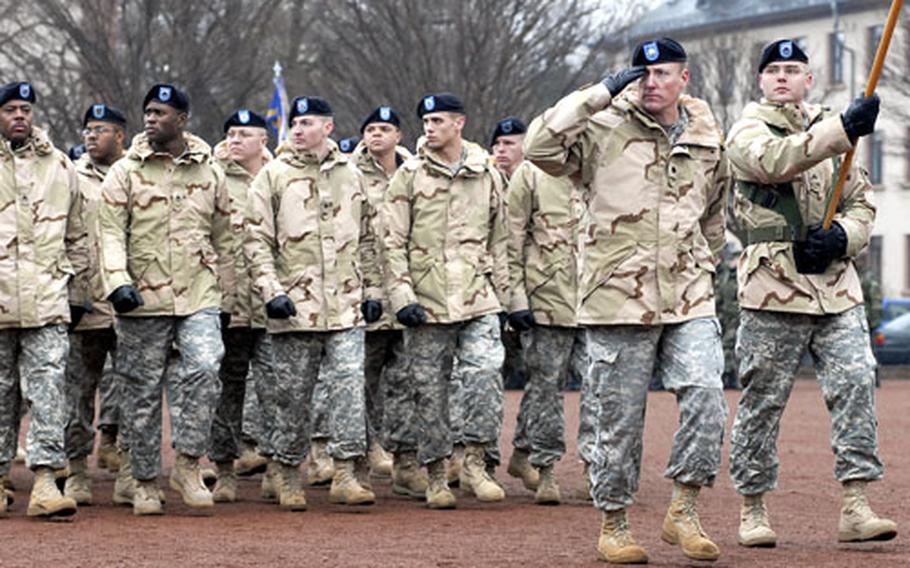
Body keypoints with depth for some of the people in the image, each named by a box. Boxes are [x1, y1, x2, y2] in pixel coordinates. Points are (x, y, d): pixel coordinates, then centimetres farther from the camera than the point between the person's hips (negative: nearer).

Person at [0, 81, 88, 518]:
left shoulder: (60, 166, 12)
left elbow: (77, 236, 18)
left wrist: (77, 293, 14)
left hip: (48, 299, 1)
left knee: (48, 390, -8)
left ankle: (45, 482, -12)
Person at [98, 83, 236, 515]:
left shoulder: (209, 173, 10)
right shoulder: (125, 172, 3)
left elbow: (223, 241, 16)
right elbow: (111, 232, -3)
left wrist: (225, 300, 14)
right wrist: (117, 281, -19)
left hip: (199, 297, 1)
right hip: (143, 300, 0)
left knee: (204, 368, -22)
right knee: (143, 393, 4)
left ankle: (188, 465, -10)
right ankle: (145, 483, 16)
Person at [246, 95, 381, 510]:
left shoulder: (350, 175, 13)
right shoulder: (273, 176, 2)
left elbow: (367, 239, 19)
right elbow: (257, 240, -1)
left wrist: (372, 290, 13)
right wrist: (271, 290, -12)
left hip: (346, 306, 2)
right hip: (294, 305, -2)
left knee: (349, 386, -8)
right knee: (292, 395, 4)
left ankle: (346, 473, -6)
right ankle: (288, 477, 15)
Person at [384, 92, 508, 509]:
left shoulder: (488, 176, 11)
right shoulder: (410, 176, 4)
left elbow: (498, 241, 17)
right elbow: (393, 242, 1)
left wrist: (503, 295, 14)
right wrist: (401, 297, -8)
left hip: (478, 301, 1)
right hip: (426, 302, -1)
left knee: (486, 374, -16)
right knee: (429, 390, 2)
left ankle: (474, 463, -4)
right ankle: (436, 477, 13)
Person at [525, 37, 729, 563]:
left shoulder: (709, 141, 12)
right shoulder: (606, 130, -1)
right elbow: (540, 147, -18)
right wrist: (600, 94, -17)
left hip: (688, 301, 3)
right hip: (619, 299, -3)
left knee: (706, 397, -15)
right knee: (622, 419, 3)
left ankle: (684, 511, -1)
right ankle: (614, 524, 18)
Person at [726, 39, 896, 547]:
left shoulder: (830, 132, 17)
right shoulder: (748, 131, -1)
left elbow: (862, 200, 18)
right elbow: (776, 160, -24)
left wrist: (844, 236, -6)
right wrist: (844, 129, -36)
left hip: (837, 285, 4)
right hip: (775, 289, -4)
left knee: (856, 383, -8)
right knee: (763, 400, 1)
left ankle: (856, 507, -7)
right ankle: (753, 509, 12)